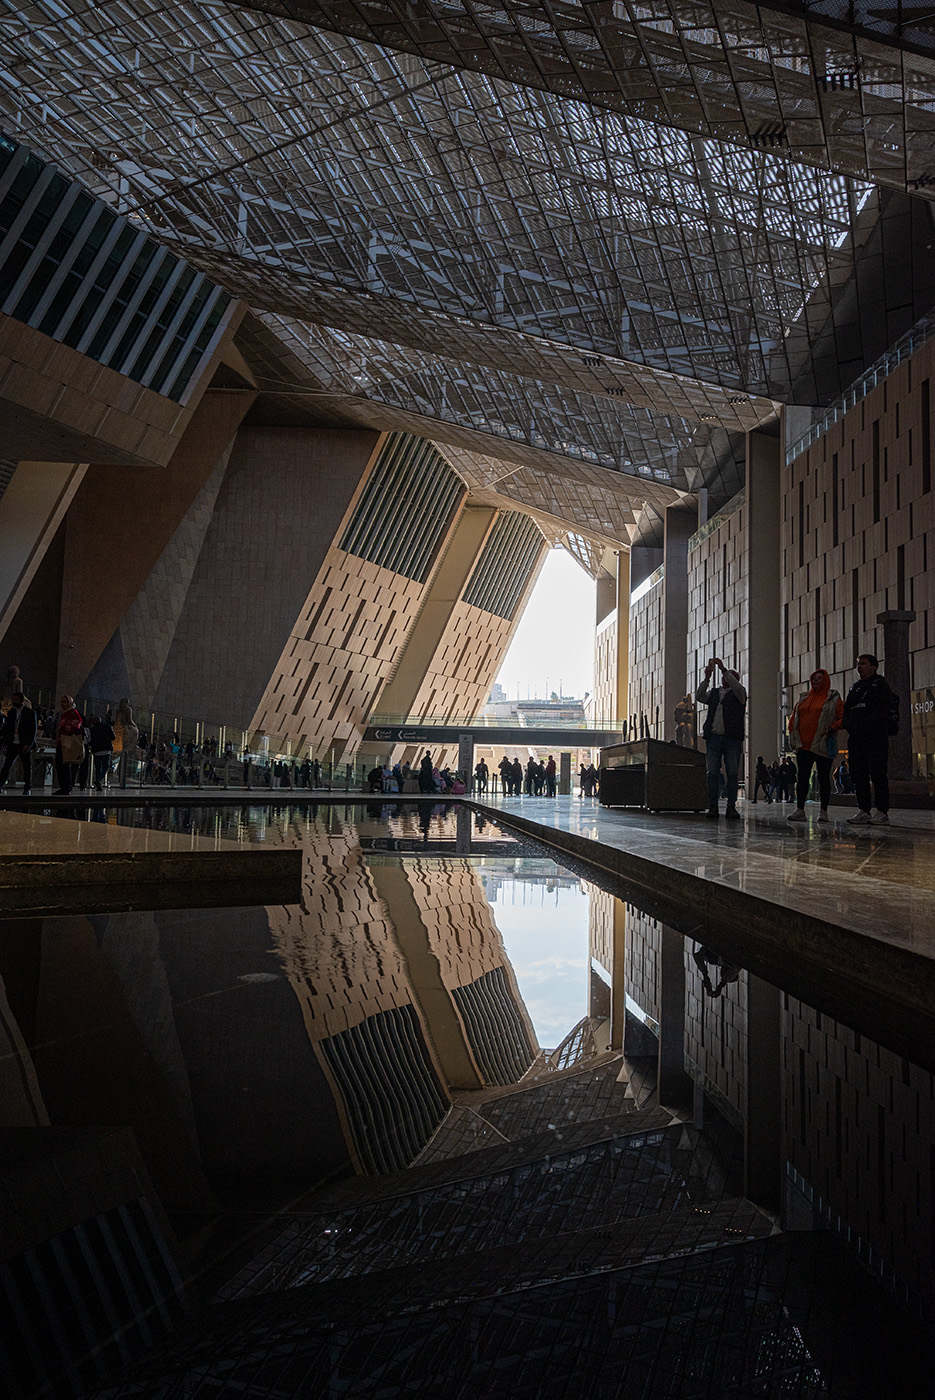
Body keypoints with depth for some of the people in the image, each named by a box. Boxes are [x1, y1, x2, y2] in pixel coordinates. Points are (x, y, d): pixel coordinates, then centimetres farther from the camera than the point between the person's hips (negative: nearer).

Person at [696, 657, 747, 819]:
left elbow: (737, 687, -13)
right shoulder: (714, 692, 20)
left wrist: (723, 669, -15)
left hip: (732, 739, -3)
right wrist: (707, 678, -8)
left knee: (732, 774, -3)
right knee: (712, 773, -1)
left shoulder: (738, 693, 10)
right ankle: (713, 806, 2)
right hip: (713, 737, 3)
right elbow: (699, 697, 3)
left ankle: (731, 807, 0)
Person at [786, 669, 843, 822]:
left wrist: (833, 728, -14)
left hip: (822, 745, -4)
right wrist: (792, 731, 10)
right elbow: (793, 717, 23)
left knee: (823, 778, 1)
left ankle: (823, 811, 6)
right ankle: (800, 810, 0)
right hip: (803, 745, 4)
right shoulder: (803, 698, 16)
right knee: (802, 777, 0)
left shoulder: (833, 699, 3)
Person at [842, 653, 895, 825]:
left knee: (878, 773, -8)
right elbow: (846, 710, 20)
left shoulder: (880, 684, 2)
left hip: (875, 737, -7)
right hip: (856, 737, 7)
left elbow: (885, 709, -9)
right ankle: (864, 811, 7)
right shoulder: (854, 687, 23)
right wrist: (849, 725, 0)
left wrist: (865, 725, -17)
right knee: (858, 774, 4)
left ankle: (882, 811, -6)